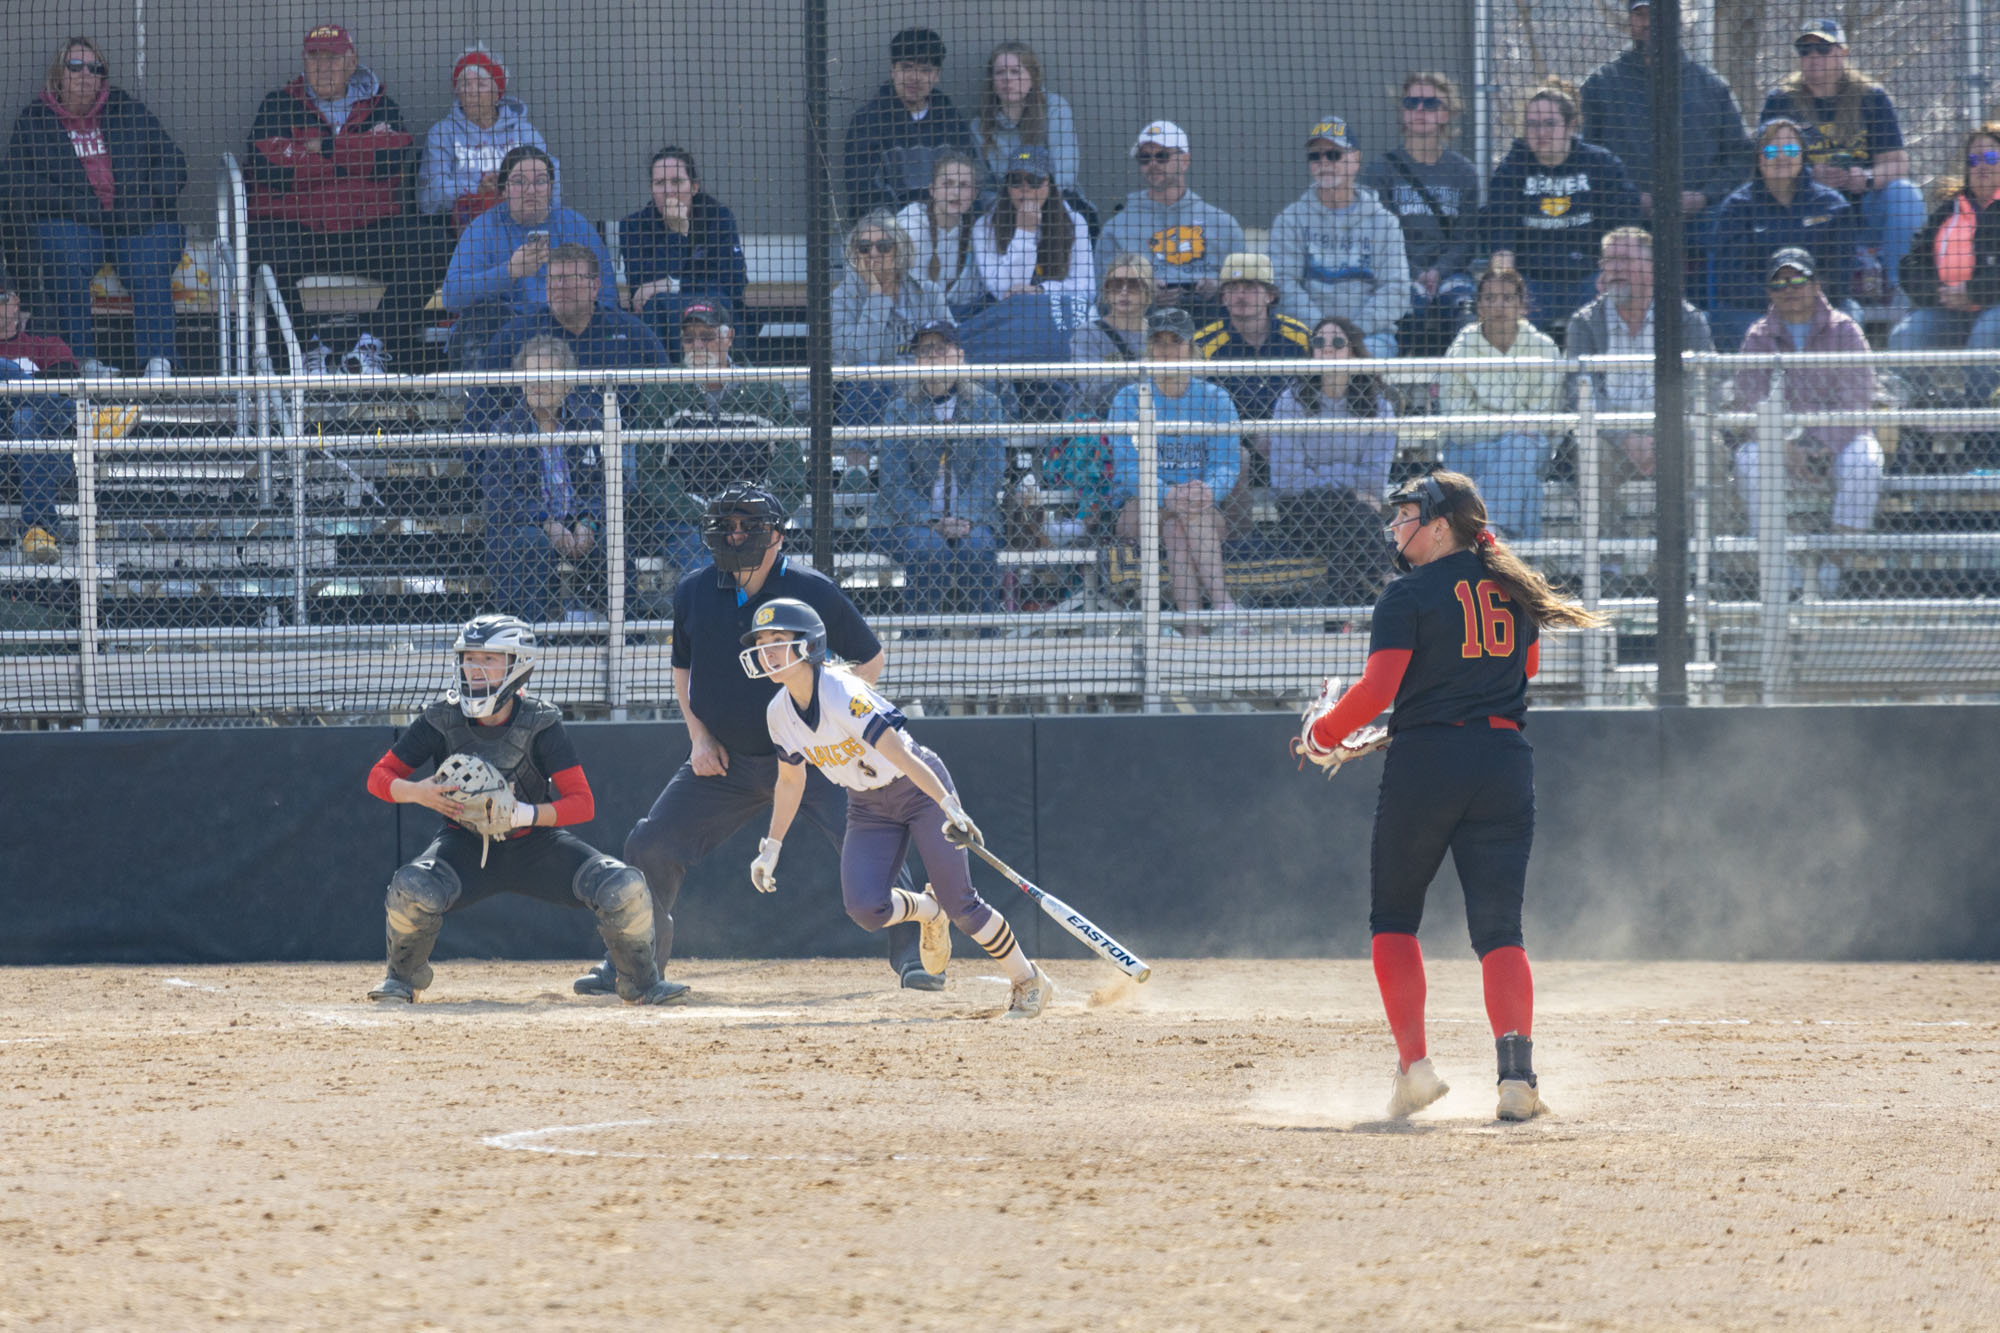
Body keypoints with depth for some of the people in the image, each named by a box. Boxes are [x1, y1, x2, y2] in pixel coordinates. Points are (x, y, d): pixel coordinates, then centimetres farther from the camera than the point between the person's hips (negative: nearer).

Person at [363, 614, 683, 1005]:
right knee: (411, 888, -32)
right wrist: (416, 792, -28)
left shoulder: (540, 725, -15)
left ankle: (641, 981, 8)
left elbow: (582, 803, -17)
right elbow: (379, 777, -5)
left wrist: (524, 814, -34)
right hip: (466, 845, 0)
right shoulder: (443, 720, -11)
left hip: (535, 844, 0)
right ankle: (404, 977, 1)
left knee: (623, 887, -22)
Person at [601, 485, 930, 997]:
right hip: (724, 758, 3)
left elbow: (870, 659, 0)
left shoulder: (812, 590, -11)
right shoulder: (694, 591, -2)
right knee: (650, 848, -3)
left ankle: (913, 955, -9)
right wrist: (699, 736, 0)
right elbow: (683, 668, 13)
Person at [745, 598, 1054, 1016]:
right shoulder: (779, 714, -7)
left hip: (921, 789, -6)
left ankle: (1030, 982, 9)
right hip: (868, 806, 6)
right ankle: (928, 911, 19)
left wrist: (949, 808, -43)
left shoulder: (843, 695, -28)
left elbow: (898, 753, -36)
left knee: (960, 904, -11)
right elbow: (790, 780, 10)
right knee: (866, 908, -15)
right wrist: (772, 846, 9)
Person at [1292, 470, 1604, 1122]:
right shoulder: (1516, 589, 12)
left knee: (1393, 918, 12)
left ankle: (1414, 1064, -1)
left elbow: (1378, 689, -13)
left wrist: (1324, 732, 2)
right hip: (1506, 762, 5)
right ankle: (1517, 1073, -17)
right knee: (1499, 928, 2)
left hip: (1426, 759, -5)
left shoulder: (1410, 595, -7)